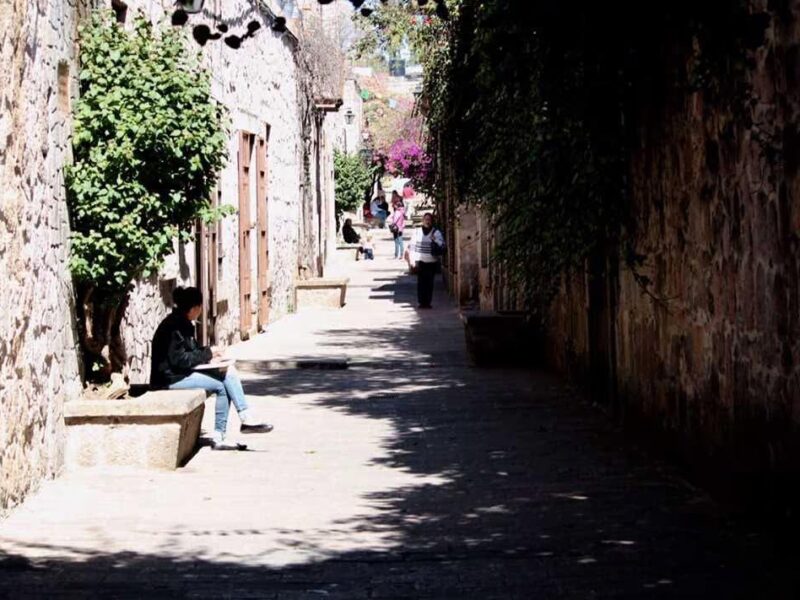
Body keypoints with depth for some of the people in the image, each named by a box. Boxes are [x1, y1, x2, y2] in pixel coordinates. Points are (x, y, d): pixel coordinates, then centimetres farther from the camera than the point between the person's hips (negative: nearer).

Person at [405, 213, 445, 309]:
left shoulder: (436, 233, 5)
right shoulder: (416, 232, 8)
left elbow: (442, 246, 0)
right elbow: (412, 247, 8)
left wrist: (435, 240, -17)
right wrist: (412, 260, 2)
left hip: (431, 262, 0)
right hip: (420, 262, 0)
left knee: (429, 283, -1)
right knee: (421, 282, -4)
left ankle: (427, 302, 5)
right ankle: (421, 302, 1)